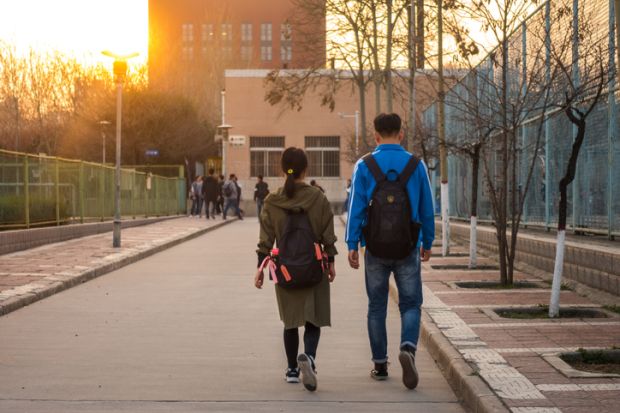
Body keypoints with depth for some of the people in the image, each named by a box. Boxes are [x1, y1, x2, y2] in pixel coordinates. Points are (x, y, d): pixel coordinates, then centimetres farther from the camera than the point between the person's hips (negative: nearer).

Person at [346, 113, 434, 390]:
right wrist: (427, 243, 14)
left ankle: (380, 365, 14)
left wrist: (352, 245, -5)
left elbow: (356, 207, -7)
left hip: (375, 248, 0)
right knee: (410, 304, 7)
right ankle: (408, 347, -19)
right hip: (408, 249, 0)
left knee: (376, 307, 12)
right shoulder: (416, 165, 0)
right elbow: (427, 209, 4)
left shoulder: (364, 166, -3)